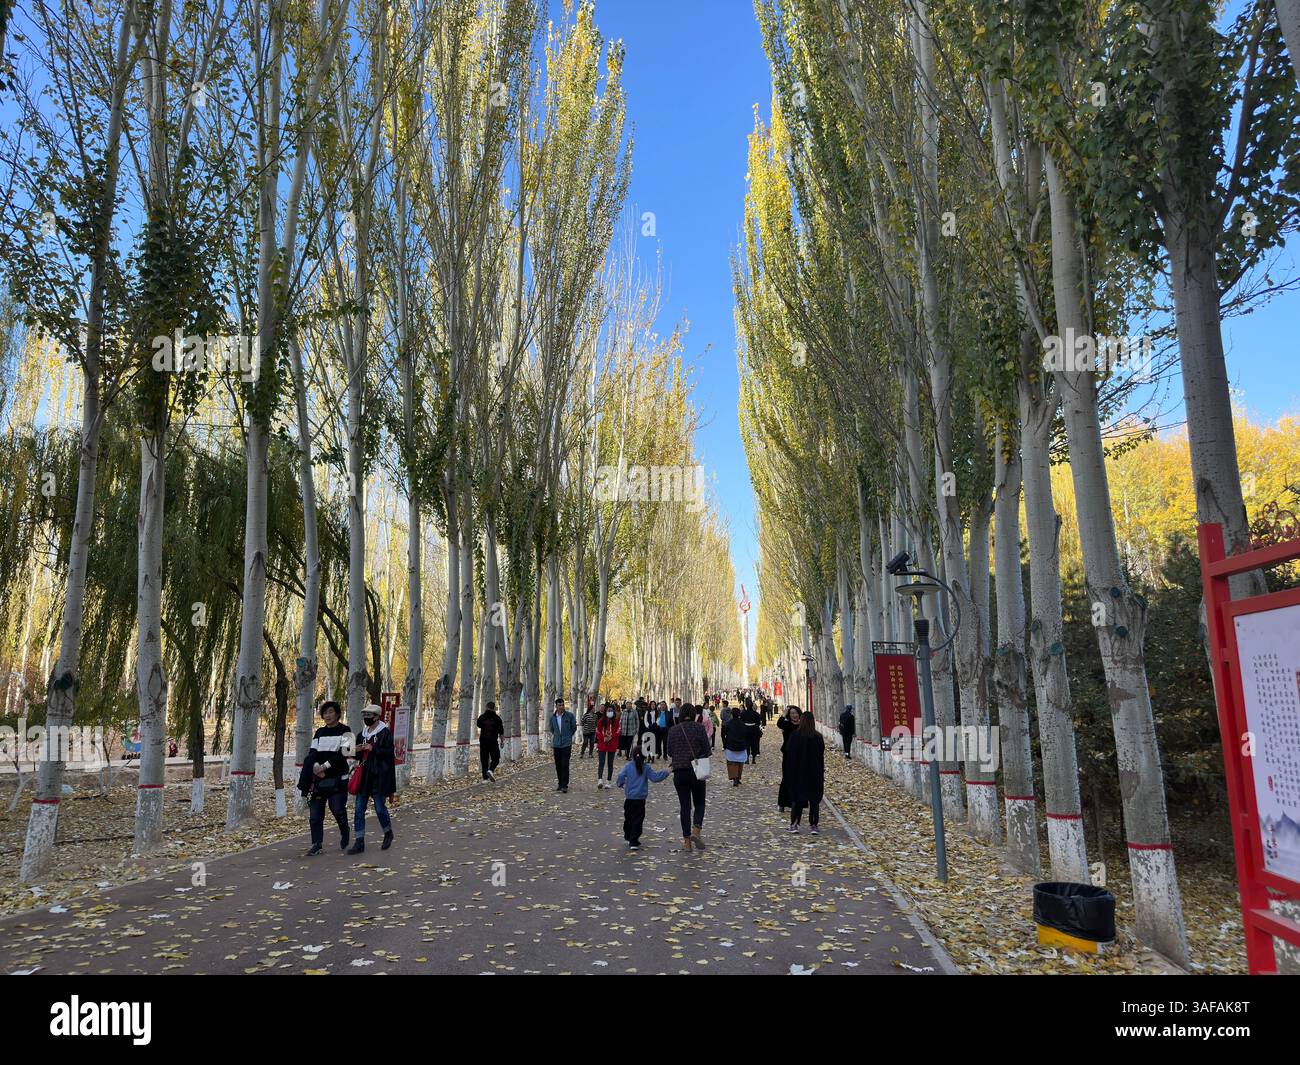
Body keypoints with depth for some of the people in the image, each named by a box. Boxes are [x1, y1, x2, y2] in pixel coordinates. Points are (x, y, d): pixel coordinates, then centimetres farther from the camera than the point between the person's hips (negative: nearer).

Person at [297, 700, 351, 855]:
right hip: (318, 779, 5)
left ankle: (345, 839, 17)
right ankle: (317, 844, 6)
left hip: (337, 779, -5)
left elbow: (343, 754, -11)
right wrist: (316, 766, -12)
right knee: (315, 813, -1)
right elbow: (312, 753, 7)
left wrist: (325, 766, -14)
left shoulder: (345, 731, -2)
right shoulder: (319, 733, 15)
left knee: (338, 810, -6)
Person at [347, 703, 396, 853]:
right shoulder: (362, 734, 13)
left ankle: (388, 834, 27)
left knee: (380, 807, 2)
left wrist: (372, 749, -21)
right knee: (359, 809, 3)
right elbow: (359, 756, 19)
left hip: (380, 776, -6)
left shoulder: (385, 733, -7)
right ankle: (359, 842, 9)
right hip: (364, 776, 6)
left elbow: (389, 752, -15)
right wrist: (357, 750, -2)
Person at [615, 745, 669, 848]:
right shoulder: (646, 768, -5)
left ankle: (628, 837, 33)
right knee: (638, 821, 2)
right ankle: (633, 842, -4)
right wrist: (666, 772, 5)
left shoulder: (628, 766, -4)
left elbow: (621, 776, -14)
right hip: (640, 799, -2)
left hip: (629, 799, 2)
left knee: (628, 819, 19)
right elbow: (655, 777, -6)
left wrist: (620, 784, 6)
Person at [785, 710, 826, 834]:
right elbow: (822, 756, -1)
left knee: (797, 799, 11)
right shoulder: (818, 737, -6)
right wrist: (822, 774, 7)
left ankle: (794, 824, 9)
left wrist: (787, 772, 4)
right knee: (814, 800, 8)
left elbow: (789, 754, -5)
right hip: (814, 773, 0)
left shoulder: (795, 736, -9)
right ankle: (814, 825, 4)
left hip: (798, 773, 0)